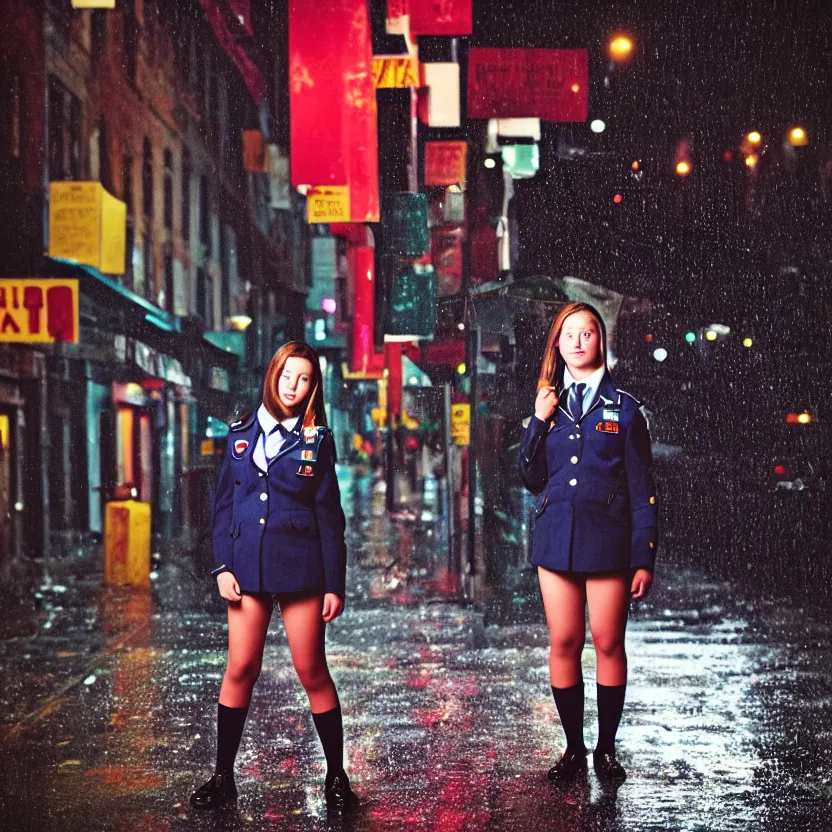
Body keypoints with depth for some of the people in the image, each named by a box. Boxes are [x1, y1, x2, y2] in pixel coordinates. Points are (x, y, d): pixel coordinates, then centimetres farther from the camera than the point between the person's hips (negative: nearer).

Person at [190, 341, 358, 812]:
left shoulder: (317, 440, 2)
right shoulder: (241, 434, 8)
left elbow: (330, 516, 2)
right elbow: (223, 504, 9)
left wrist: (335, 584, -2)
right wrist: (223, 566, -1)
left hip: (300, 568, -2)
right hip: (248, 567, 2)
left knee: (313, 673, 1)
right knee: (240, 670, 2)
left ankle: (337, 777, 12)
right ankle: (223, 778, 13)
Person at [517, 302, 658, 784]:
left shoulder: (623, 408, 1)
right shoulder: (550, 404, 9)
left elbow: (642, 489, 0)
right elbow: (532, 478, 5)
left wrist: (645, 558, -5)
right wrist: (539, 422, -7)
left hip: (607, 540, -2)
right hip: (557, 537, 3)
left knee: (608, 644, 1)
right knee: (564, 644, 3)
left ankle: (607, 749, 13)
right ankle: (574, 748, 14)